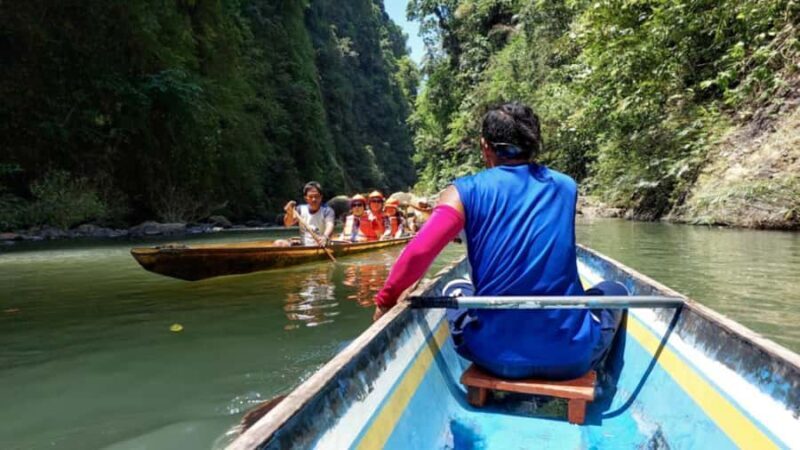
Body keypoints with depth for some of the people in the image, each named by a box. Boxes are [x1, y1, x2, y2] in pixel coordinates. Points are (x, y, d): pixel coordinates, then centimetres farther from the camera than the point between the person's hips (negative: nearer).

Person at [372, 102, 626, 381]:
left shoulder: (466, 191, -4)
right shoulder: (565, 187, 5)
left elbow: (418, 253, -17)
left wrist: (385, 300, -2)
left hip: (493, 356, 0)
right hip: (569, 356, 1)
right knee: (613, 291, 31)